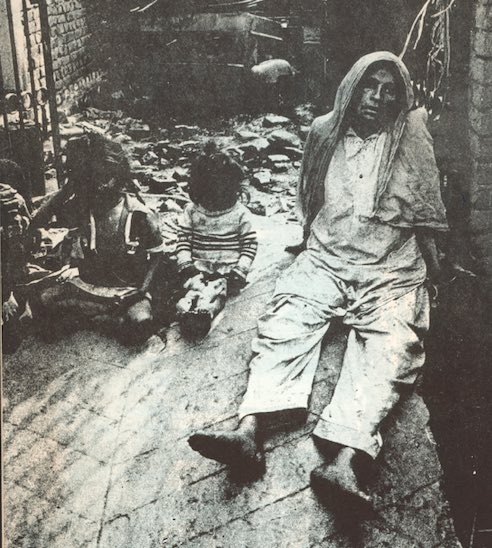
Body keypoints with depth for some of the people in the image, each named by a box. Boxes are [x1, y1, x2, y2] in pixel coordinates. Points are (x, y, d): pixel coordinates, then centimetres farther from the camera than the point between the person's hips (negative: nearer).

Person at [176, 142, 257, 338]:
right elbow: (183, 240, 7)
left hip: (228, 268, -1)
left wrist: (240, 269, -9)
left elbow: (250, 245, 2)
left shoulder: (240, 214, 0)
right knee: (194, 284, -29)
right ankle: (186, 312, -54)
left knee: (216, 287, -30)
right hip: (199, 266, 1)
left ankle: (204, 311, -56)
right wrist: (185, 263, -8)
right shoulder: (192, 211, 6)